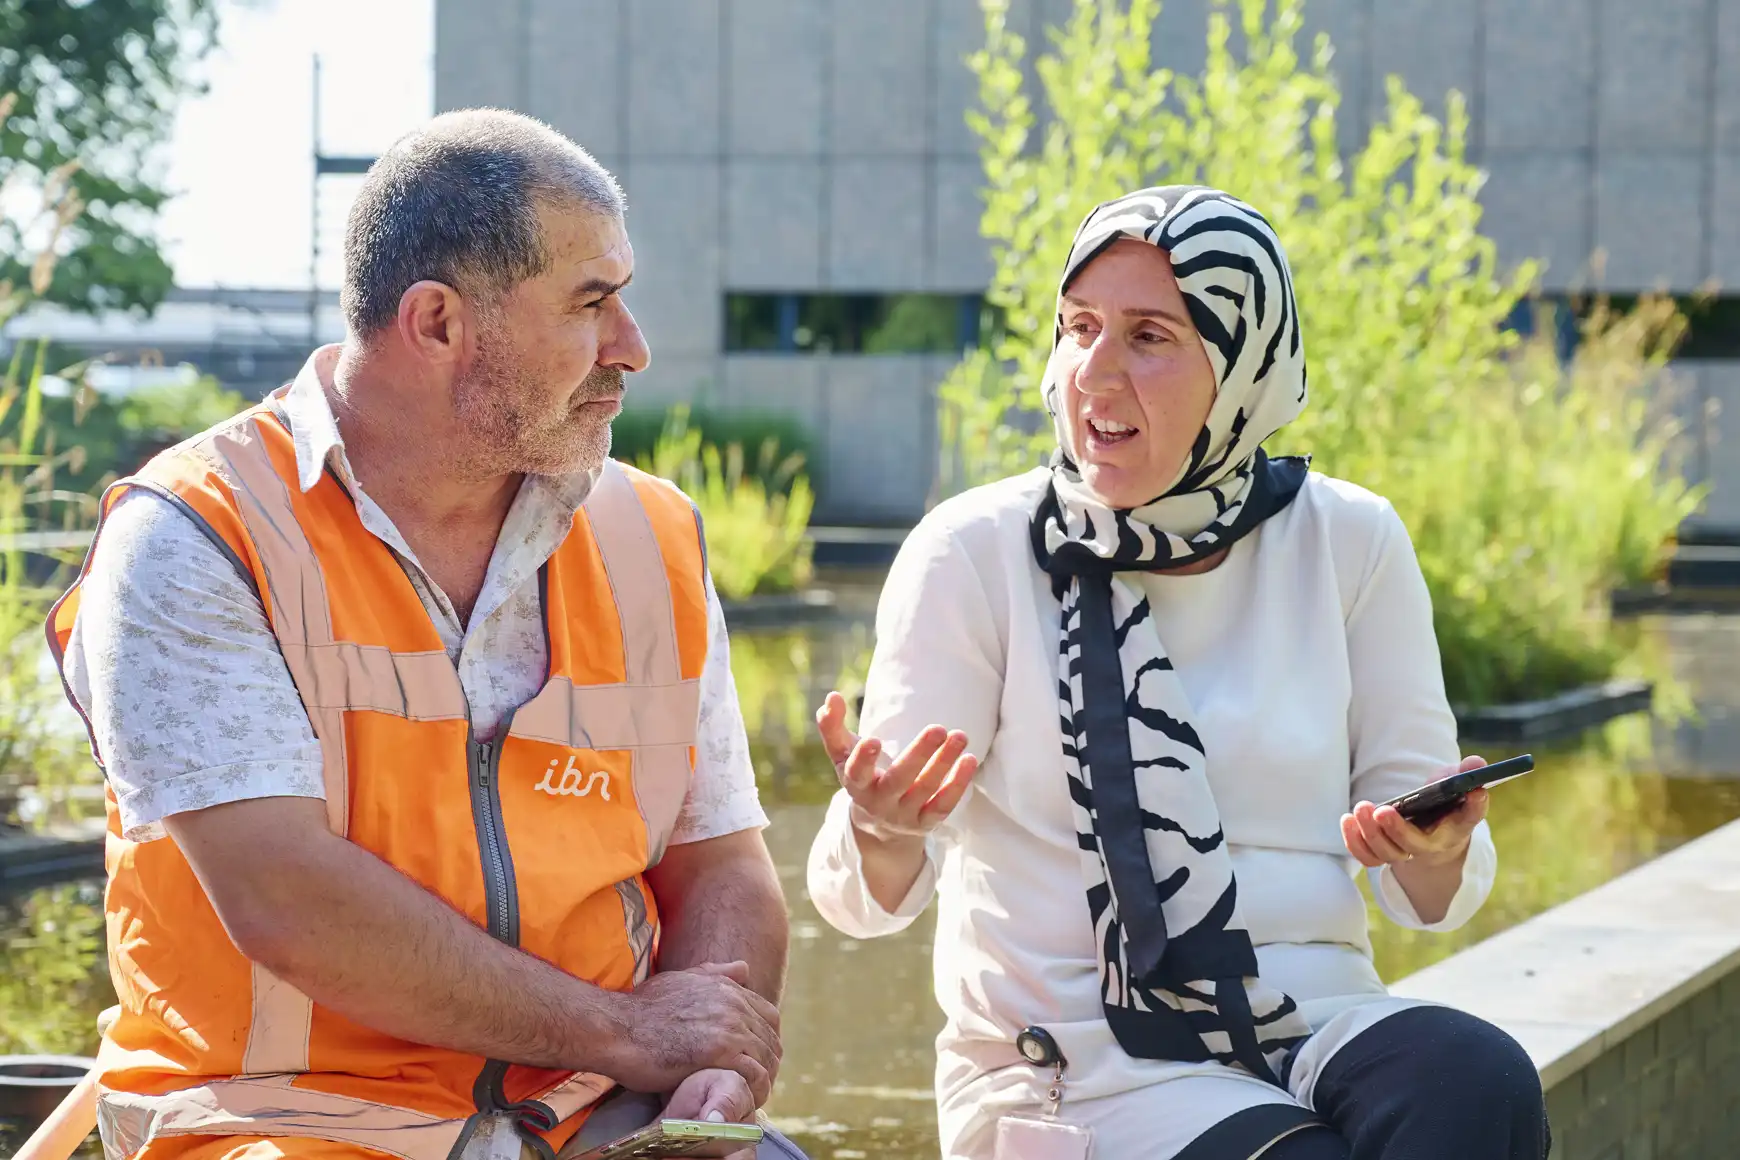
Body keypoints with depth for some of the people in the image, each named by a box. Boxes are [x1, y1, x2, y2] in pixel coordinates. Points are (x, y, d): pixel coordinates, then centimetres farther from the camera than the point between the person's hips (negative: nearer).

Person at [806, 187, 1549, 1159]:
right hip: (1071, 1068, -3)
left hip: (1317, 1032, 3)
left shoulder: (1349, 544, 5)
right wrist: (884, 831, -30)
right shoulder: (975, 553, -3)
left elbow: (1435, 896, 7)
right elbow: (866, 896, -6)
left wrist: (1435, 854, -17)